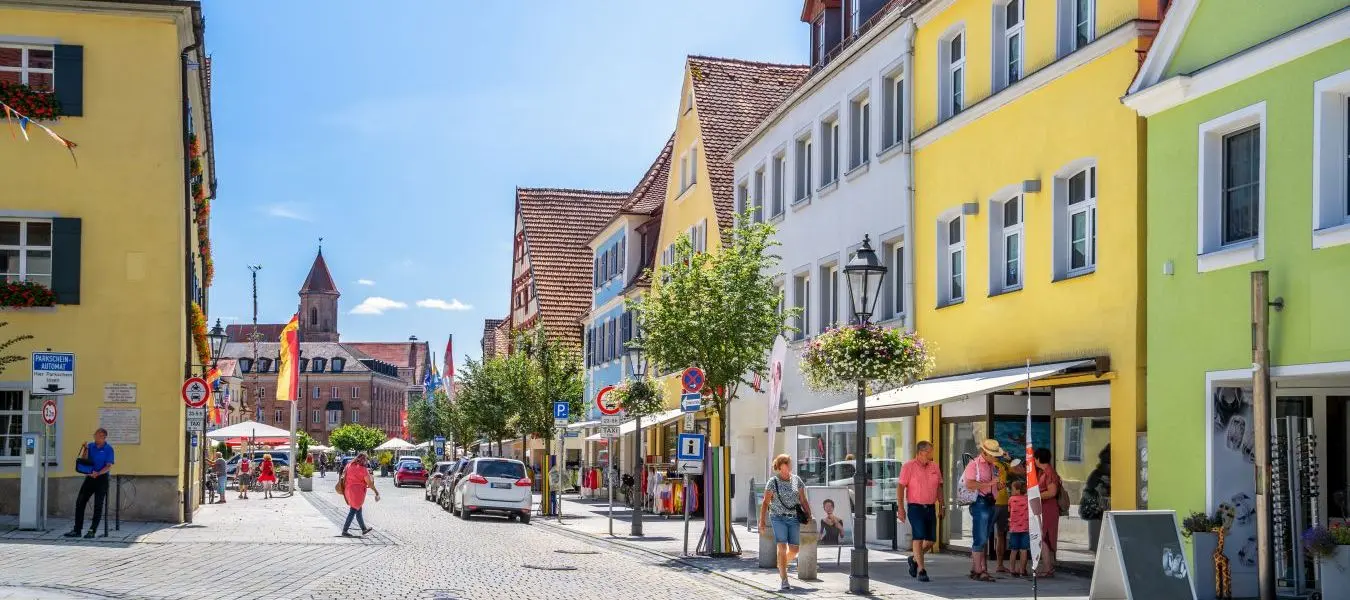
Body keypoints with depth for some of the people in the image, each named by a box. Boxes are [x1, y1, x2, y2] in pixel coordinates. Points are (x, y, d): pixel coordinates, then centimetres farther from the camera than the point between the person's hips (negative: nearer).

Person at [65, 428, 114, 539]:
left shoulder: (108, 449, -5)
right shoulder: (90, 446, 8)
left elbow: (109, 466, -10)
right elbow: (84, 460, 3)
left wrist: (98, 473, -24)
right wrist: (85, 449, -11)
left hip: (102, 478, -5)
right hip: (89, 477, 5)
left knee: (98, 505, -3)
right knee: (80, 502, -1)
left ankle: (92, 531, 2)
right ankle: (77, 530, 3)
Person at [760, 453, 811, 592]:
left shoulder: (796, 480, 9)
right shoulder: (773, 482, -2)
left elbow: (803, 500, 12)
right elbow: (765, 503, -2)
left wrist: (809, 515, 1)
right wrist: (762, 521, -7)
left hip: (794, 518, 4)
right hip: (778, 518, -4)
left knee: (794, 549, 2)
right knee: (782, 547, -12)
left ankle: (782, 564, 36)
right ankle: (784, 581, -10)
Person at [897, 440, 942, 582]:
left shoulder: (934, 467, 10)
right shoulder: (908, 467, -5)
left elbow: (939, 487, 18)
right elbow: (900, 487, -8)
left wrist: (941, 505, 13)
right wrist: (901, 509, -13)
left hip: (930, 507, 5)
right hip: (915, 507, -5)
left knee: (931, 540, 4)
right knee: (919, 537, -10)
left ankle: (914, 559, 29)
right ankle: (921, 570, -5)